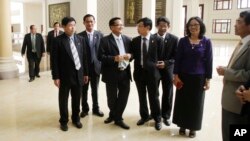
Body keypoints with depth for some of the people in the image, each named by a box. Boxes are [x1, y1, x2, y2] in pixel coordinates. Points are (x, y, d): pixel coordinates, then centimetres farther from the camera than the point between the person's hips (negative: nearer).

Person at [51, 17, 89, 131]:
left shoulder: (81, 39, 5)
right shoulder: (58, 40, -8)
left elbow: (84, 57, 8)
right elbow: (54, 60, -9)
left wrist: (85, 73, 8)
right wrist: (56, 77, -12)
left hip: (78, 74, 4)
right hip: (65, 75, -3)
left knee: (77, 99, 14)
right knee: (63, 99, 10)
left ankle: (76, 118, 33)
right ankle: (64, 121, 26)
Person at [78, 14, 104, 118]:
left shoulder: (100, 35, 1)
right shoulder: (79, 36, -5)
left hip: (96, 66, 1)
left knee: (95, 89, 13)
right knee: (84, 90, 11)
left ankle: (96, 109, 28)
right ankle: (85, 109, 27)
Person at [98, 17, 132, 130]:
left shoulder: (127, 39, 9)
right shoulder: (105, 40, -5)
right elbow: (100, 57, -11)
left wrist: (130, 56, -9)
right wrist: (114, 58, -23)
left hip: (125, 73, 4)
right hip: (112, 73, -3)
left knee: (124, 96, 6)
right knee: (112, 97, 11)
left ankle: (117, 118, 24)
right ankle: (113, 115, 38)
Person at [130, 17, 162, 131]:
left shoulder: (156, 40, -4)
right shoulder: (135, 41, 4)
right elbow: (133, 55, 6)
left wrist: (156, 65, -4)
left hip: (152, 72, -3)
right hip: (139, 72, 3)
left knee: (154, 96, 6)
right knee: (142, 96, 14)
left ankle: (157, 119, 23)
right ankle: (144, 116, 32)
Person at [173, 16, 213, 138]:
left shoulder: (206, 42, -4)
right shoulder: (183, 41, -2)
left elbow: (209, 61, -3)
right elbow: (178, 59, -1)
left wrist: (208, 79, -4)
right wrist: (176, 76, -6)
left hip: (198, 77, -1)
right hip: (183, 76, 1)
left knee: (196, 103, 10)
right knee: (182, 101, 10)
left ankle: (193, 127, 26)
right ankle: (182, 125, 28)